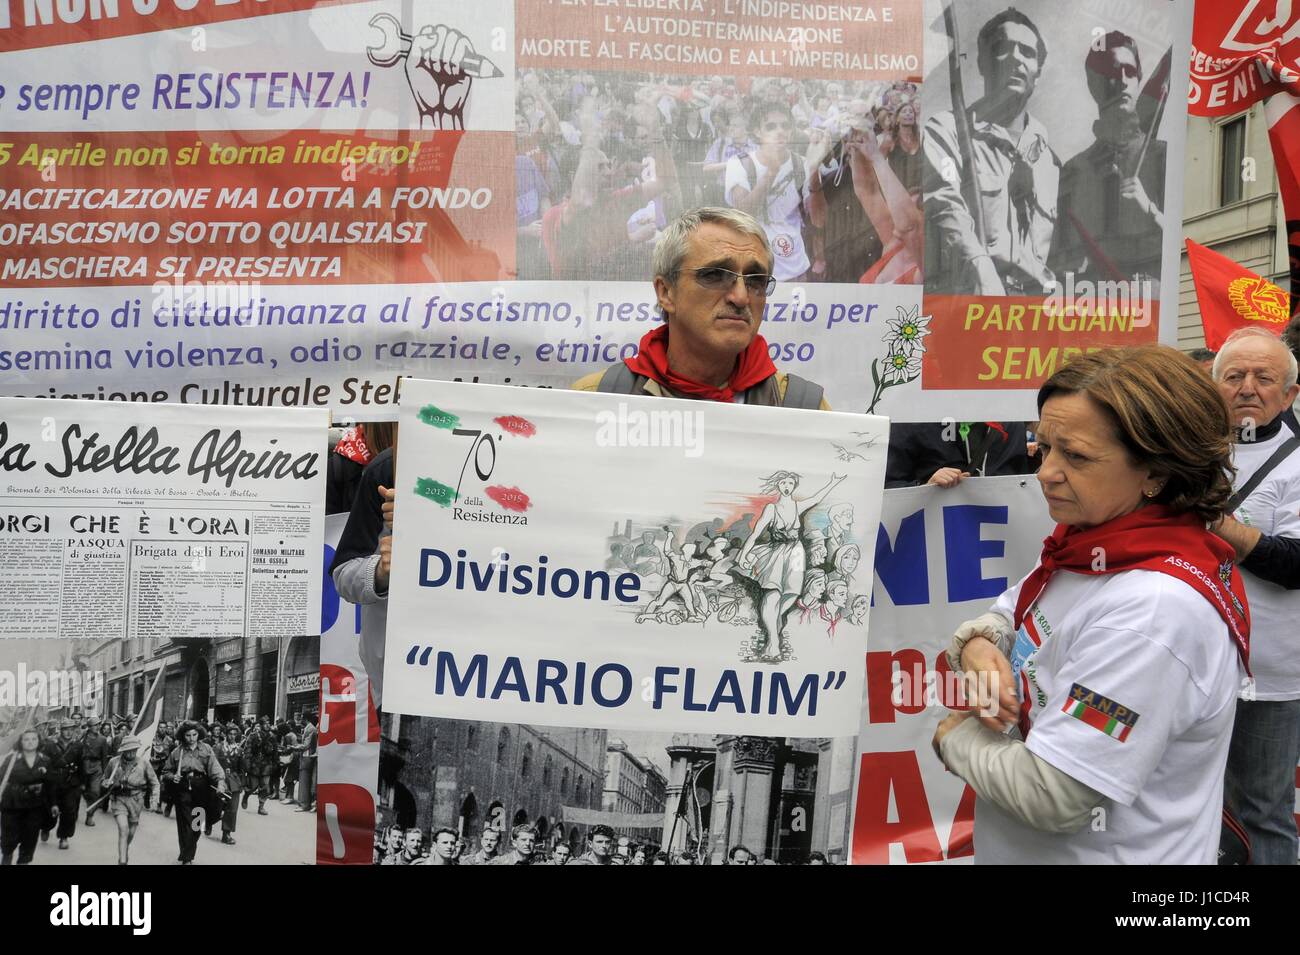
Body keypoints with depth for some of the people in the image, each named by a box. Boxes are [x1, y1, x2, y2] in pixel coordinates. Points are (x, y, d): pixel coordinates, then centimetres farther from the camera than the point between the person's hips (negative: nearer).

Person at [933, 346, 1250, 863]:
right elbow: (1002, 620, 8)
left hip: (1092, 852, -7)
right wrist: (977, 648, -14)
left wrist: (957, 737, -12)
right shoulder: (1087, 543, -5)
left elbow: (1051, 796, -29)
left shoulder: (1156, 608, -30)